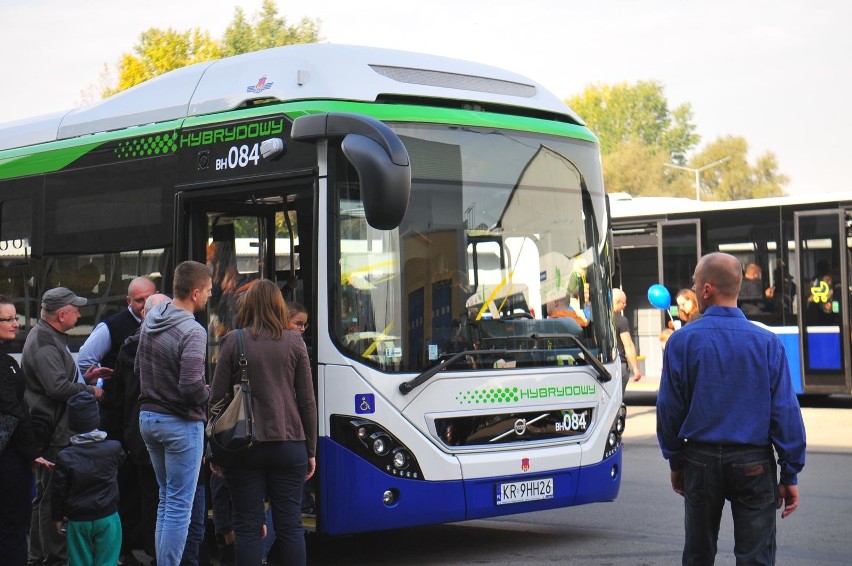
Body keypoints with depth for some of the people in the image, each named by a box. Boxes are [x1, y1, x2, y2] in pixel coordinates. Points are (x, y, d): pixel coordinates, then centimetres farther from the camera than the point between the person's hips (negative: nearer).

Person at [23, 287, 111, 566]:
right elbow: (58, 387, -26)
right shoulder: (44, 343, -17)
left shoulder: (51, 337, 18)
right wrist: (90, 391, -14)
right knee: (53, 497, -5)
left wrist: (85, 377, 14)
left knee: (45, 494, 18)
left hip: (57, 430, 12)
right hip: (54, 434, -12)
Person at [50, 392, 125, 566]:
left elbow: (59, 491, -5)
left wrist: (57, 517, 9)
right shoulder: (113, 448, -8)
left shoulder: (65, 457, -9)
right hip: (107, 518, 0)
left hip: (78, 520, 0)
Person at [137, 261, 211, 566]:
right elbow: (191, 387, -27)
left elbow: (139, 367, 17)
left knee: (166, 499, 19)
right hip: (181, 424, -8)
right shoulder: (193, 332, -21)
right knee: (180, 506, -1)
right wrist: (208, 393, -7)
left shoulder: (150, 320, 6)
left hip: (148, 417, 8)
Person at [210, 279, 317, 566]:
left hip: (244, 446, -1)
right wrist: (311, 450, 11)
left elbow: (217, 398, -1)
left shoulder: (233, 341, -1)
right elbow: (307, 401, 4)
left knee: (248, 526, 4)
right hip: (289, 443, 1)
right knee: (290, 524, 7)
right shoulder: (294, 341, 3)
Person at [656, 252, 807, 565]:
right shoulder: (767, 342, -7)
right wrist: (790, 474, 0)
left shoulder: (682, 341, -6)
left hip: (701, 462, 1)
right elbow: (786, 412, -7)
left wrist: (675, 463, 11)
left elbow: (669, 409, -2)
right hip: (754, 465, -1)